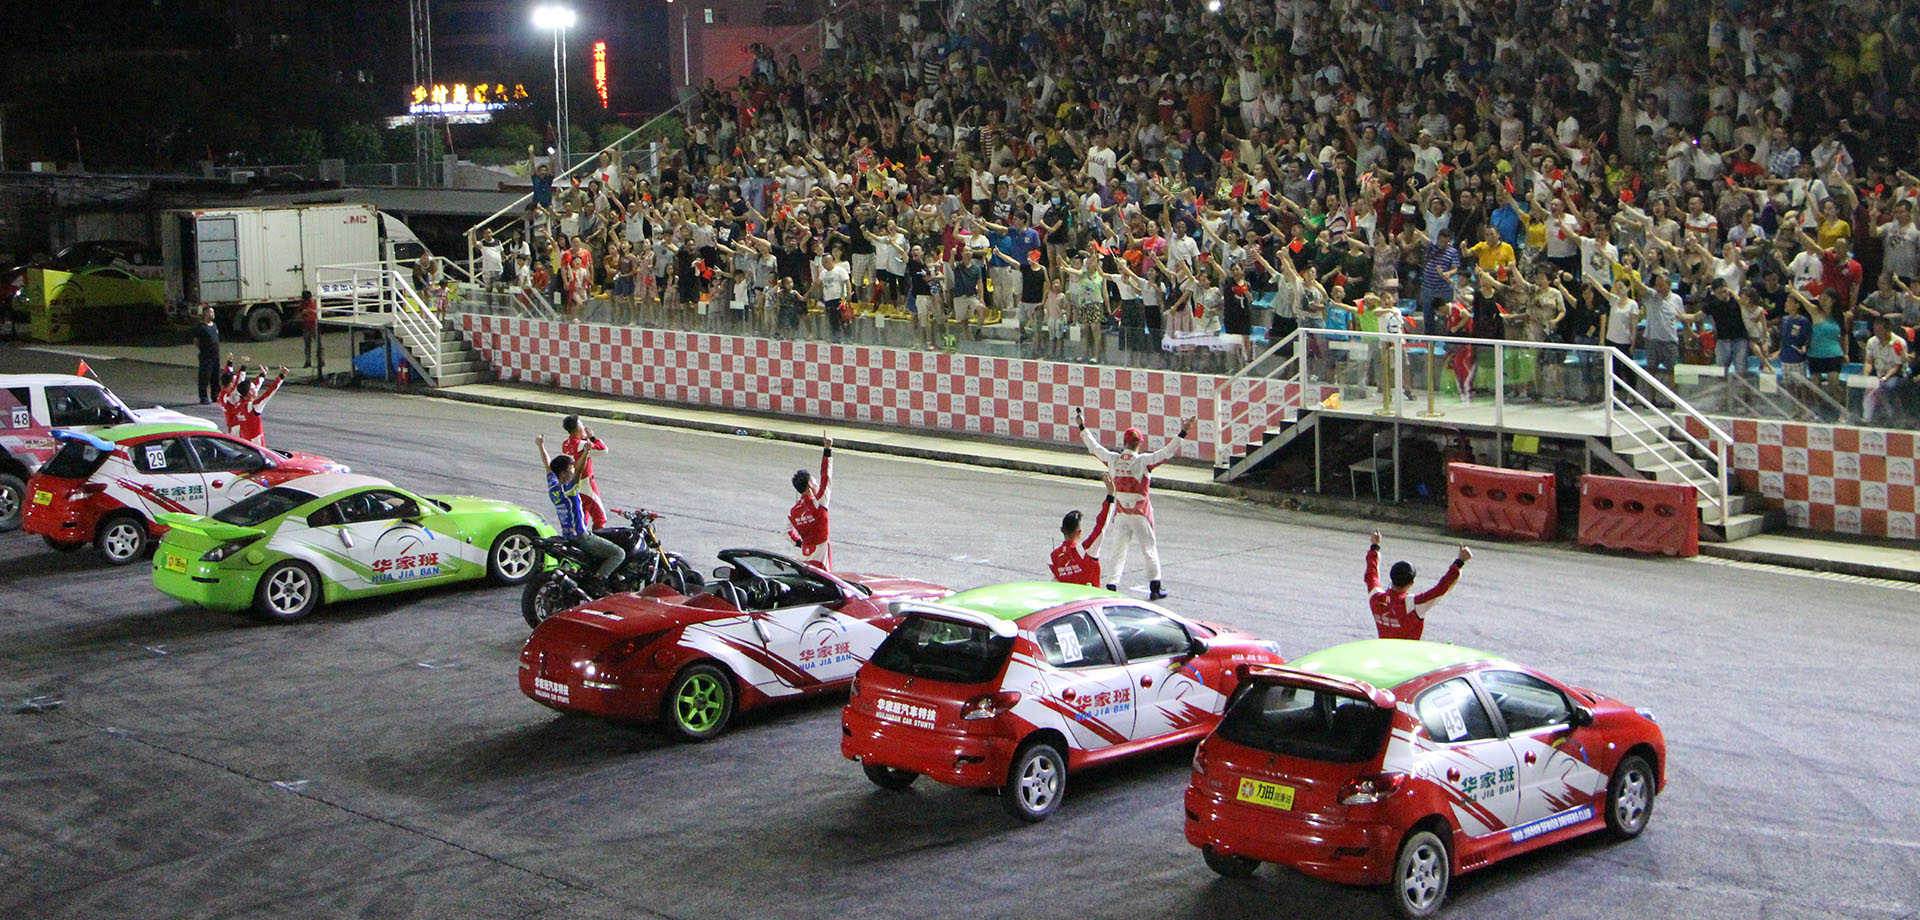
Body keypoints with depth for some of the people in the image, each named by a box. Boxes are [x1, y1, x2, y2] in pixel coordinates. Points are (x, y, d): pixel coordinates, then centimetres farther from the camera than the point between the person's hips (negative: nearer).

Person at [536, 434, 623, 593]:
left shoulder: (552, 487, 1)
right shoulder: (567, 490, -22)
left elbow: (548, 466, 16)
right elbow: (579, 471, -39)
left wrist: (540, 446, 29)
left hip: (567, 536, 9)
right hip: (581, 537, -9)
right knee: (619, 554, -9)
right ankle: (596, 581, -19)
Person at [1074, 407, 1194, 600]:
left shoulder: (1113, 459, -1)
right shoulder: (1144, 461, -14)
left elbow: (1094, 447, 12)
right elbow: (1167, 452, -20)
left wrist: (1082, 427, 23)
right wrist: (1182, 433, -21)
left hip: (1120, 513, 4)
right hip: (1140, 514, -4)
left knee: (1118, 550, 10)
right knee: (1149, 549, 7)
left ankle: (1112, 586, 3)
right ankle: (1155, 587, 8)